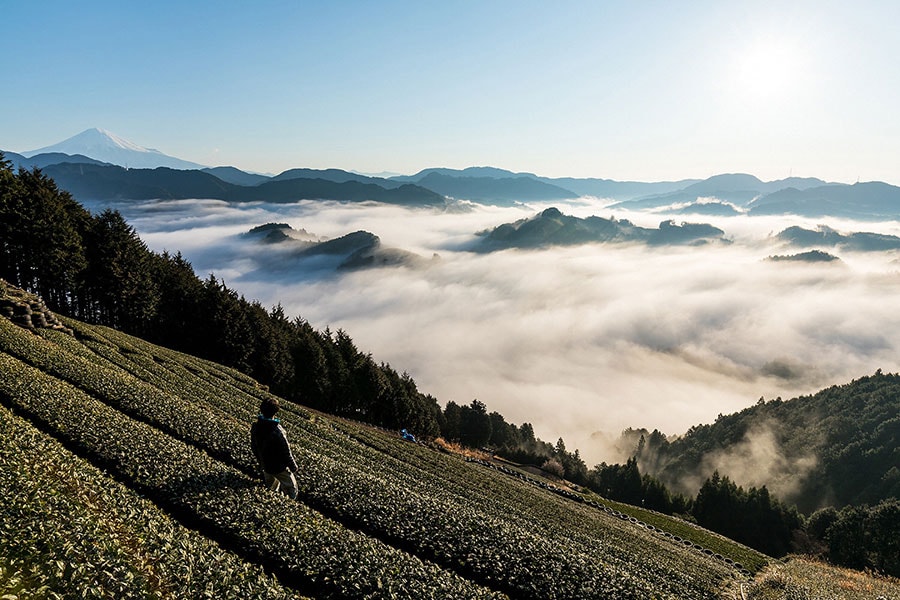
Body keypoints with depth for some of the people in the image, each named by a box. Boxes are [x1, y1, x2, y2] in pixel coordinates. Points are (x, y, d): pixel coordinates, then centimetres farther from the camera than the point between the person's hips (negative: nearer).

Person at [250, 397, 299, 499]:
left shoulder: (255, 427, -16)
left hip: (265, 465, 7)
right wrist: (293, 466, -7)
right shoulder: (277, 431, -36)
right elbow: (286, 452, -24)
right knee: (291, 488, 15)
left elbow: (253, 446, 2)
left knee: (271, 487, 30)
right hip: (279, 467, -6)